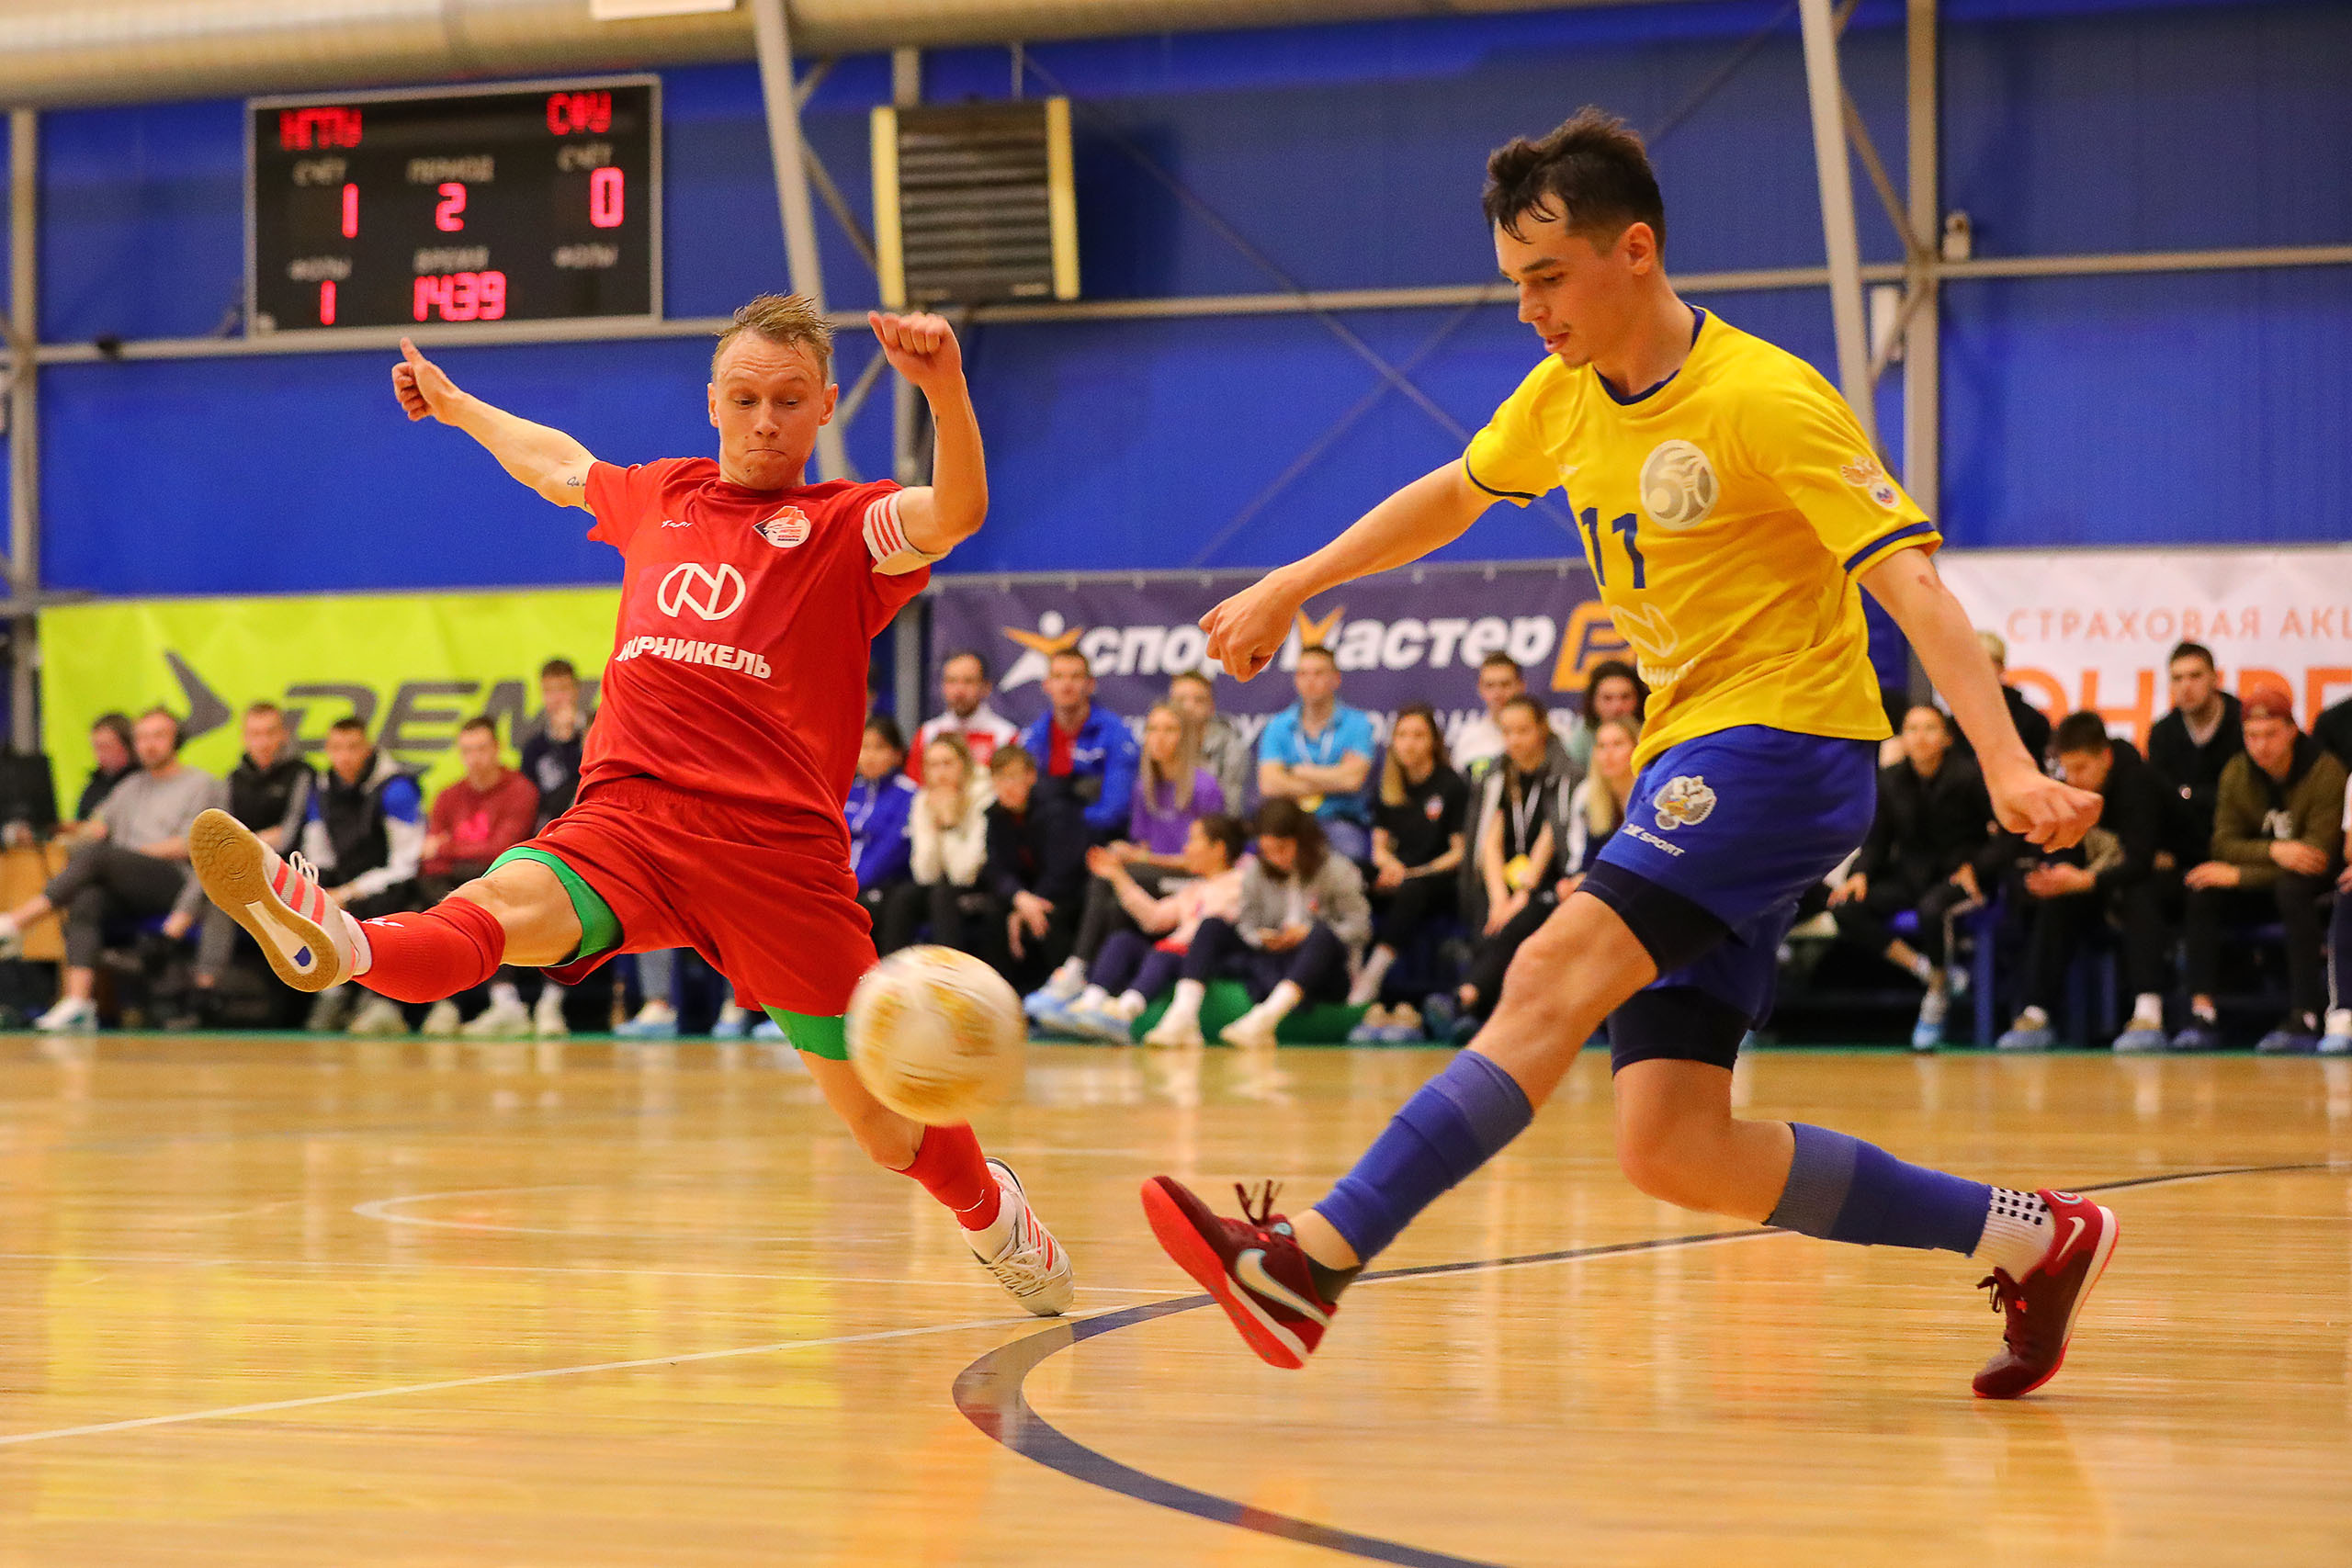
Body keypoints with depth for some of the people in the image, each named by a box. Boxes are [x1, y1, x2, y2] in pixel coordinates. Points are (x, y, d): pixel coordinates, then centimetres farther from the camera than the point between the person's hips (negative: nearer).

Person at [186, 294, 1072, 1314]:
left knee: (887, 1131, 3)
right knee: (492, 912, -31)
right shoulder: (661, 498, 21)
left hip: (777, 849, -3)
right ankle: (335, 946, -62)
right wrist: (455, 406, 57)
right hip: (625, 821, 3)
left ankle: (992, 1209, 34)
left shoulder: (846, 525, 7)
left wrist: (945, 391, -34)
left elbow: (957, 513, -16)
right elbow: (558, 463, 44)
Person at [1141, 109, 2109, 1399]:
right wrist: (1289, 588, 28)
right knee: (1671, 1151, -3)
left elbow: (1911, 587, -21)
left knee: (1558, 973, -26)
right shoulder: (1567, 396, 9)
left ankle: (1314, 1260, -31)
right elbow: (1452, 495, 29)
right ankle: (2028, 1238, 9)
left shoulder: (1768, 404, -14)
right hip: (1688, 760, 8)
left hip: (1785, 737, -8)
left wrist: (2007, 768, -33)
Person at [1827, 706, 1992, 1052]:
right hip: (1910, 875, 5)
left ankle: (1938, 997, -13)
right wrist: (1860, 874, -8)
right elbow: (1877, 841, 10)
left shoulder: (1968, 777, -9)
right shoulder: (1891, 780, 2)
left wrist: (1976, 868, -17)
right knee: (1846, 908, -21)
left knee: (1932, 908, -39)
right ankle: (1921, 968, -12)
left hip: (1959, 874, -4)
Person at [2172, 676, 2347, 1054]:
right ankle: (2203, 1015, -24)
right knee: (2203, 891, -19)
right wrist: (2273, 851, -28)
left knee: (2293, 888, -38)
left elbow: (2319, 855, -25)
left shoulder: (2325, 772, -20)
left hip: (2316, 886, -5)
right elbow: (2223, 843, -7)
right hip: (2264, 883, 5)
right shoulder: (2237, 773, -2)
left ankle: (2305, 1019, -41)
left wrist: (2240, 874, -26)